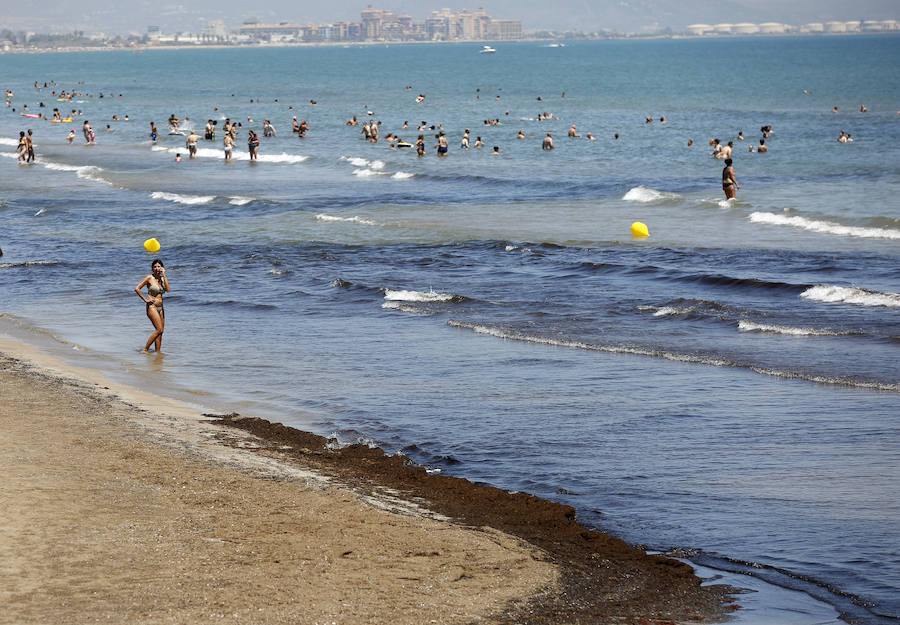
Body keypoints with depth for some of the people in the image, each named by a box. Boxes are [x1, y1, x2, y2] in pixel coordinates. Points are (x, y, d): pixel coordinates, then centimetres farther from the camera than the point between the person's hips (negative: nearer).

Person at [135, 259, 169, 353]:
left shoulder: (162, 279, 10)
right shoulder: (150, 278, -7)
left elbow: (167, 290, -7)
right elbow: (137, 289, -9)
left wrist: (164, 275, -8)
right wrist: (145, 299, -10)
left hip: (160, 308, 7)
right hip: (152, 307, -7)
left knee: (160, 331, 3)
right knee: (159, 330, -16)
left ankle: (158, 351, 7)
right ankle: (145, 350, -11)